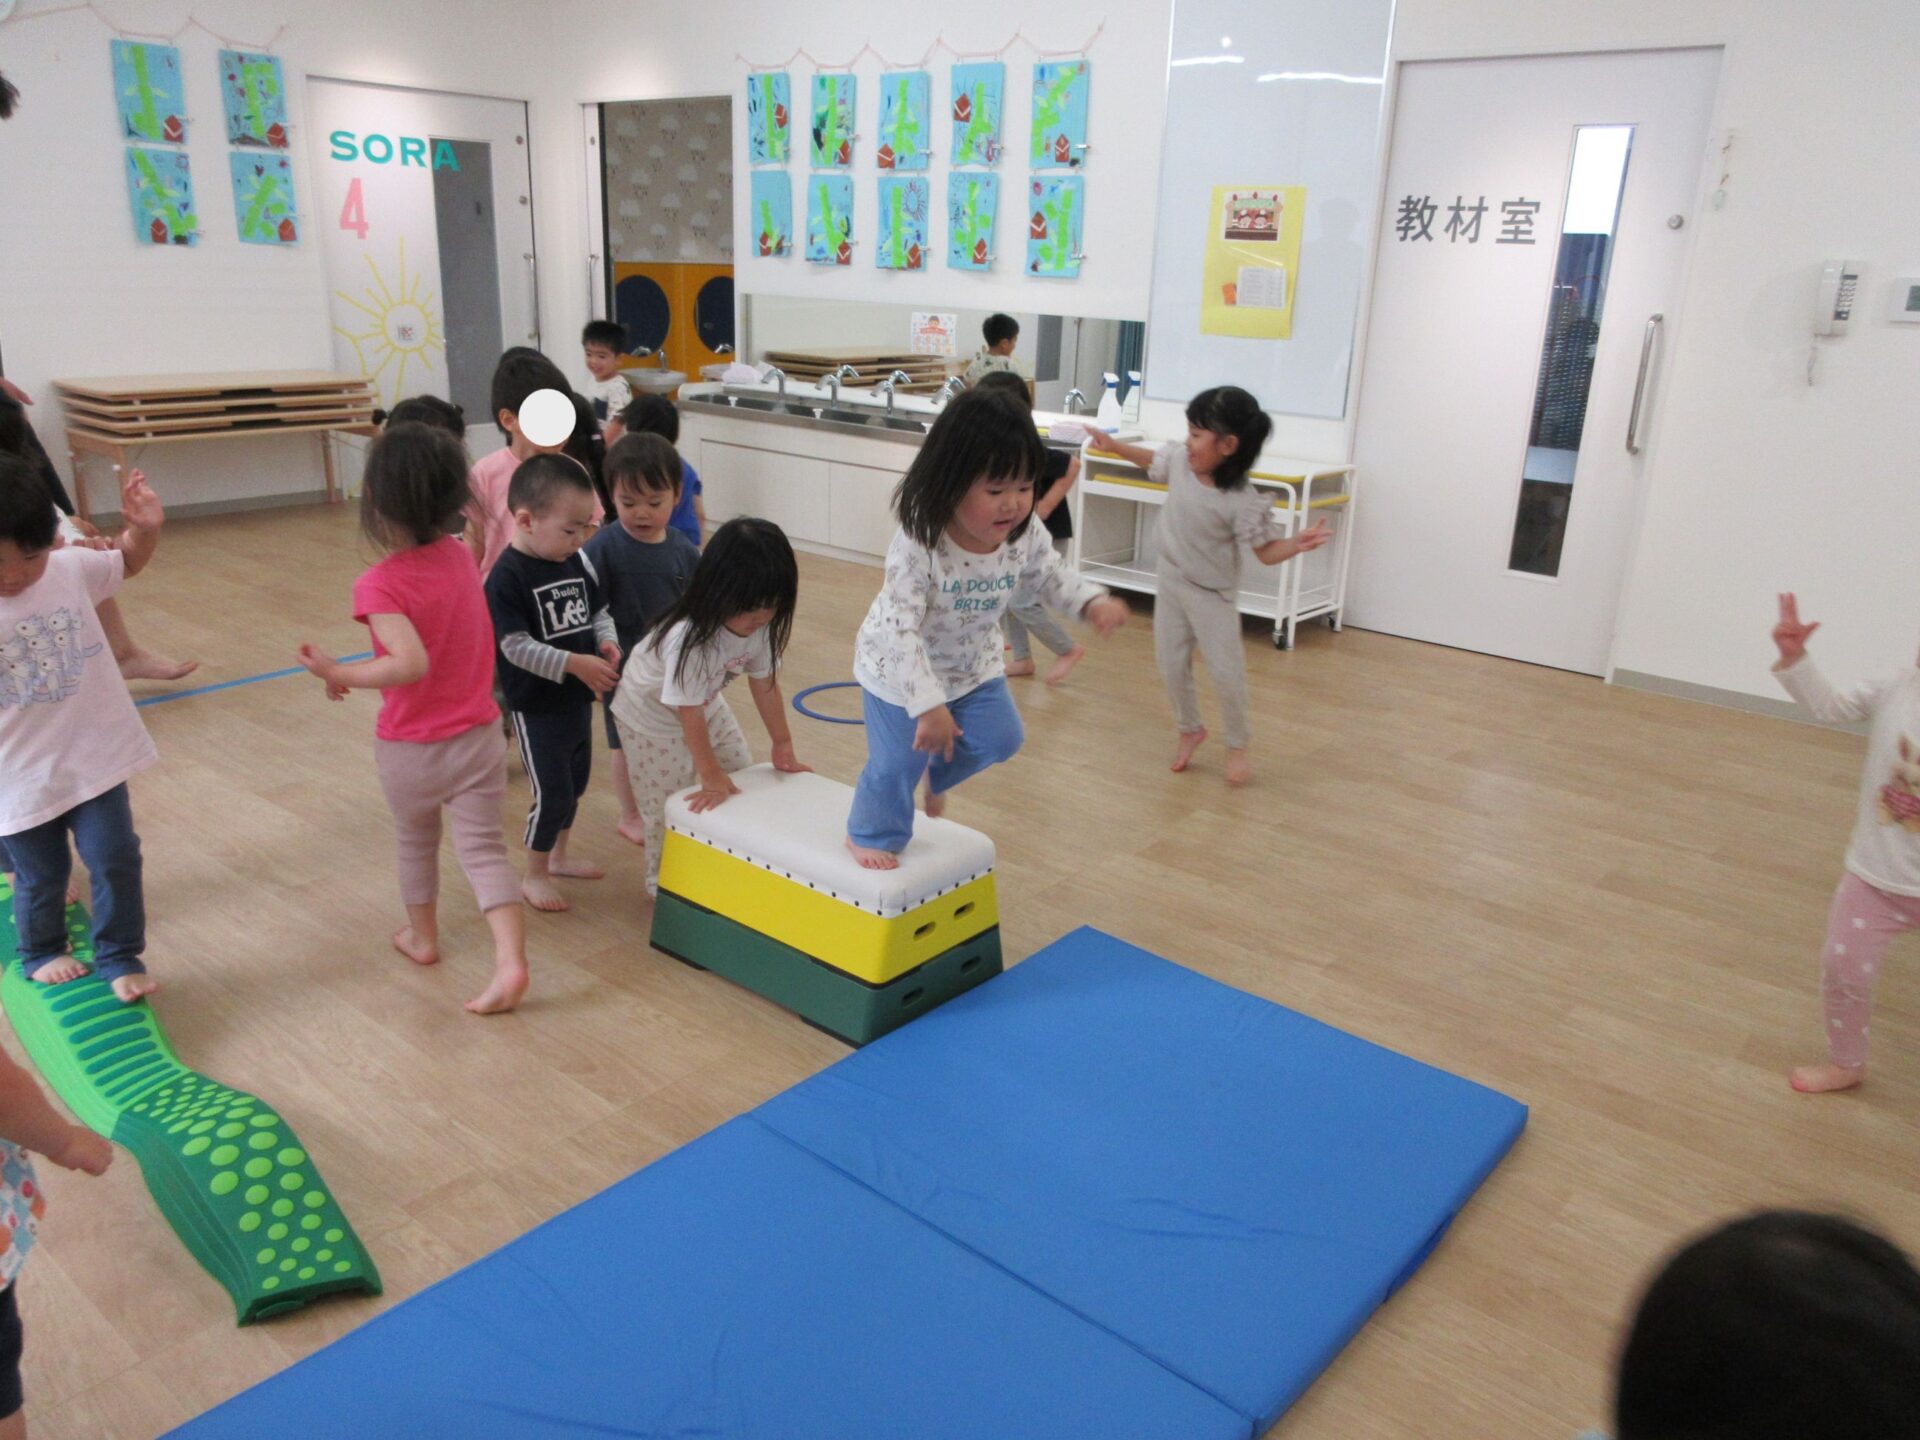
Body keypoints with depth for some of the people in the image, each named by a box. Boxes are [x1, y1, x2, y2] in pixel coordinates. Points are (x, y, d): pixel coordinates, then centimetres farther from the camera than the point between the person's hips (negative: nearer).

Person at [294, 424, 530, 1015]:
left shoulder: (381, 584, -21)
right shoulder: (460, 555, -2)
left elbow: (411, 662, -33)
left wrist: (338, 673, -24)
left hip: (410, 748, -3)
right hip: (478, 737, 3)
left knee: (415, 841, 22)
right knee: (483, 848, 5)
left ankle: (422, 935, 42)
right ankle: (511, 961, -9)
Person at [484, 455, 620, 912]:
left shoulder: (577, 563, 0)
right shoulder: (508, 577, -21)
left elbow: (598, 612, 11)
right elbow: (516, 646, -24)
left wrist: (607, 644, -9)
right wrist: (575, 663, -30)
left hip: (578, 698, 7)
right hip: (536, 707, -7)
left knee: (575, 784, 21)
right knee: (551, 795, 0)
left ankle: (558, 856, 42)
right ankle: (534, 875, 21)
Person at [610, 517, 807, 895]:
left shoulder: (760, 624, -22)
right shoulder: (688, 638, -42)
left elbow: (765, 682, -8)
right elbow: (688, 714, -34)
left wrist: (783, 744, -4)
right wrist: (710, 774, -27)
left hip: (708, 704, 7)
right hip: (651, 715, -7)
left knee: (740, 783, 12)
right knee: (670, 805, -3)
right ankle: (665, 884, 21)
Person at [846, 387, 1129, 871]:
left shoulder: (1026, 537, -20)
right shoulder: (917, 546, -38)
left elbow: (1050, 579, 0)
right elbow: (902, 630, -37)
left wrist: (1094, 601, -20)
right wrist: (928, 704, -40)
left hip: (972, 662, 5)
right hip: (898, 668, -5)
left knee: (999, 738, 11)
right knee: (897, 760, 6)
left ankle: (937, 771, 42)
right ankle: (871, 833, 37)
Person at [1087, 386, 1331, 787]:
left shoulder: (1243, 501, -27)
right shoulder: (1179, 461, -11)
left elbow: (1266, 551, -20)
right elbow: (1153, 460, 13)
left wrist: (1298, 543, -38)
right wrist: (1114, 446, 10)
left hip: (1213, 593, -5)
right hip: (1170, 580, 5)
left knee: (1226, 672, 1)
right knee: (1171, 665, 13)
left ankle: (1237, 745, 24)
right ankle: (1189, 729, 36)